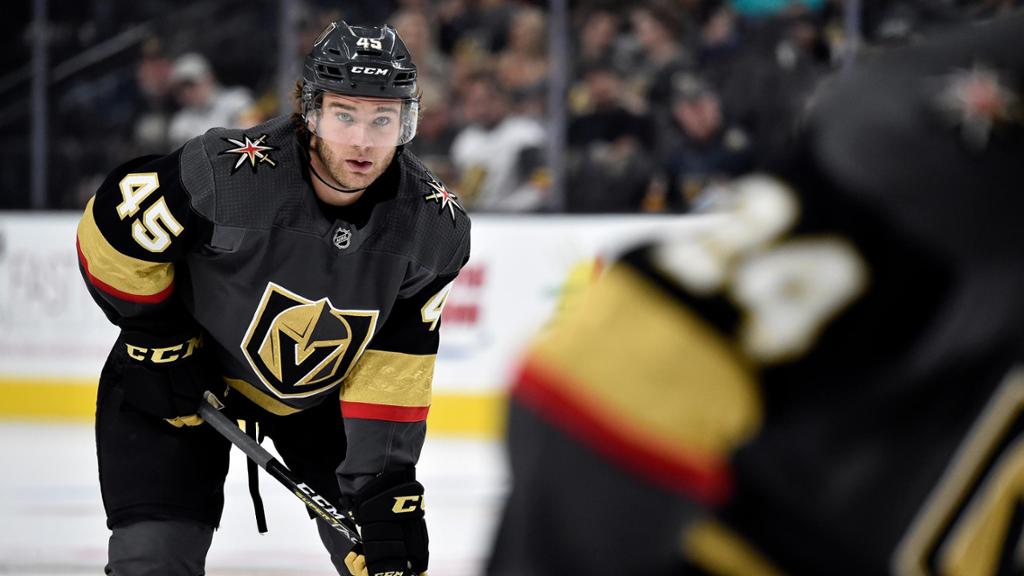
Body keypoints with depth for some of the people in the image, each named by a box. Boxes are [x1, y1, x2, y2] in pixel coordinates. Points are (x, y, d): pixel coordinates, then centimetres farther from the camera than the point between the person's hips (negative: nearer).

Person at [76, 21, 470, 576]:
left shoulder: (434, 226, -21)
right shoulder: (224, 172, -33)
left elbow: (395, 366, -16)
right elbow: (114, 223, -18)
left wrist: (385, 484, -22)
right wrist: (158, 341, -12)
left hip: (321, 394, 4)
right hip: (187, 377, -4)